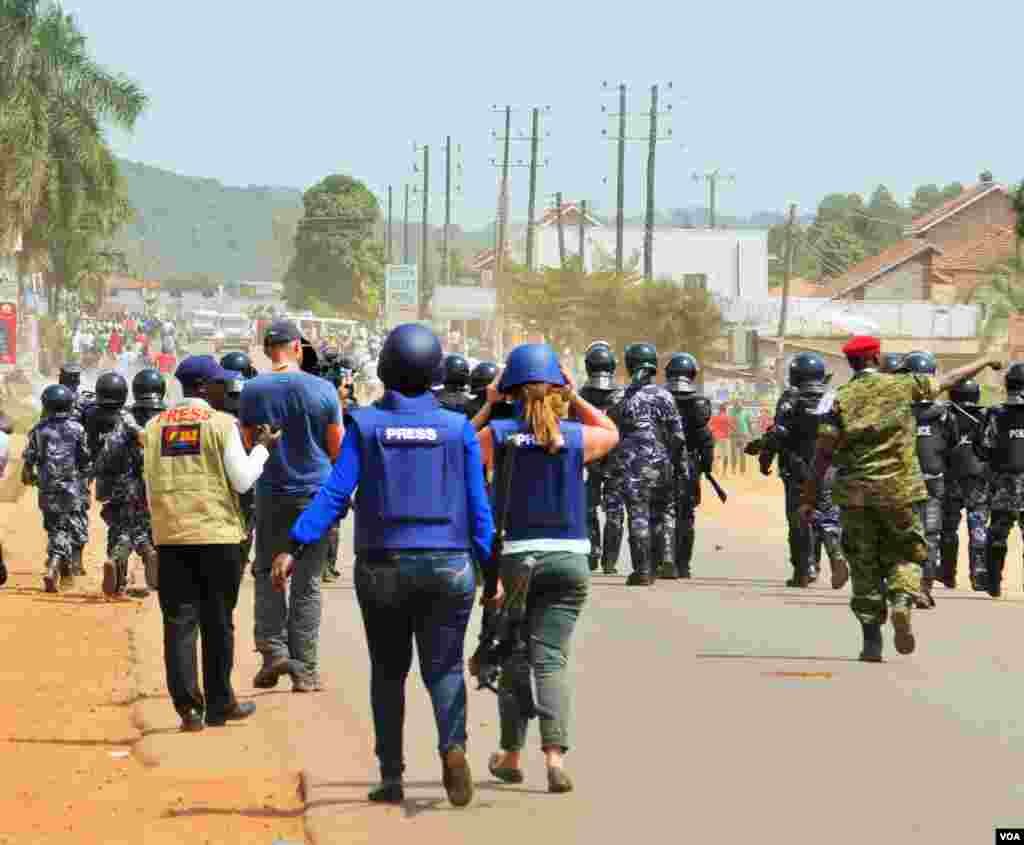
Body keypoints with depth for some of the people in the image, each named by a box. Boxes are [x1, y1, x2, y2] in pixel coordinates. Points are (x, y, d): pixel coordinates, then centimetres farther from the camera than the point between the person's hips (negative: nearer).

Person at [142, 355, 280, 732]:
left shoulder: (155, 426, 6)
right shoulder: (220, 422, -6)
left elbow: (150, 486, 10)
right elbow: (242, 480, -6)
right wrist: (261, 447, 7)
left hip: (170, 535, 3)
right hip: (217, 535, -3)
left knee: (179, 622, 4)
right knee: (217, 623, 8)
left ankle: (188, 707, -2)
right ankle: (219, 704, 15)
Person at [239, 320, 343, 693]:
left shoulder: (252, 390, -4)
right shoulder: (323, 390, -6)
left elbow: (247, 447, 3)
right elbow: (337, 449, -1)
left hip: (271, 494, 0)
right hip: (316, 494, 0)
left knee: (267, 574, 14)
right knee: (307, 584, 5)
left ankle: (273, 649, -1)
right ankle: (305, 669, 5)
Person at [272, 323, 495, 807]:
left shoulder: (365, 424, -3)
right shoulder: (457, 428, -2)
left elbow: (335, 493, -10)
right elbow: (477, 507, -1)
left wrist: (296, 548, -10)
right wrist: (491, 569, 4)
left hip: (381, 567, 0)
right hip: (446, 566, 0)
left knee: (388, 672, 14)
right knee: (444, 668, 4)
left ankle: (391, 776, 11)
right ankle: (452, 744, -24)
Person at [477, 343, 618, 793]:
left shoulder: (497, 434, -6)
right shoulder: (577, 437, 0)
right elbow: (612, 433, 21)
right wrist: (576, 398, 15)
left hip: (513, 555, 0)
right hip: (568, 558, 0)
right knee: (551, 657, -2)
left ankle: (511, 755, 24)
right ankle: (555, 753, -18)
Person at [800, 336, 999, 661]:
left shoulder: (841, 399, 0)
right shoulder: (902, 385, 0)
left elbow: (824, 453, -5)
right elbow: (951, 379, 12)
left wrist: (809, 497, -1)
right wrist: (986, 362, 28)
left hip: (855, 493, 1)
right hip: (899, 488, -1)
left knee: (864, 564, 9)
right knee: (905, 554, 13)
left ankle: (871, 640, 5)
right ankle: (902, 603, -16)